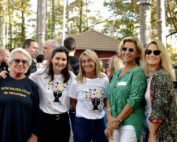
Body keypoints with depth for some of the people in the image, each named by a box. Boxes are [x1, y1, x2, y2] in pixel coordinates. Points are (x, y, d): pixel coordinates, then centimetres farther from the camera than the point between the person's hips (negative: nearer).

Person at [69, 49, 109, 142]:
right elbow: (72, 102, 7)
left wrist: (99, 109, 1)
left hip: (100, 121, 2)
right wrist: (82, 112, 0)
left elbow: (106, 99, 9)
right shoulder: (76, 82, -6)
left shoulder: (104, 80, -3)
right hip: (82, 122, -1)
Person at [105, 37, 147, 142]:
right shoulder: (117, 72, 13)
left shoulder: (138, 72, -7)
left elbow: (134, 100, -15)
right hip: (115, 122, 6)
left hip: (130, 122, -6)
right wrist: (110, 117, -4)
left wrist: (117, 120, -13)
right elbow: (110, 96, 11)